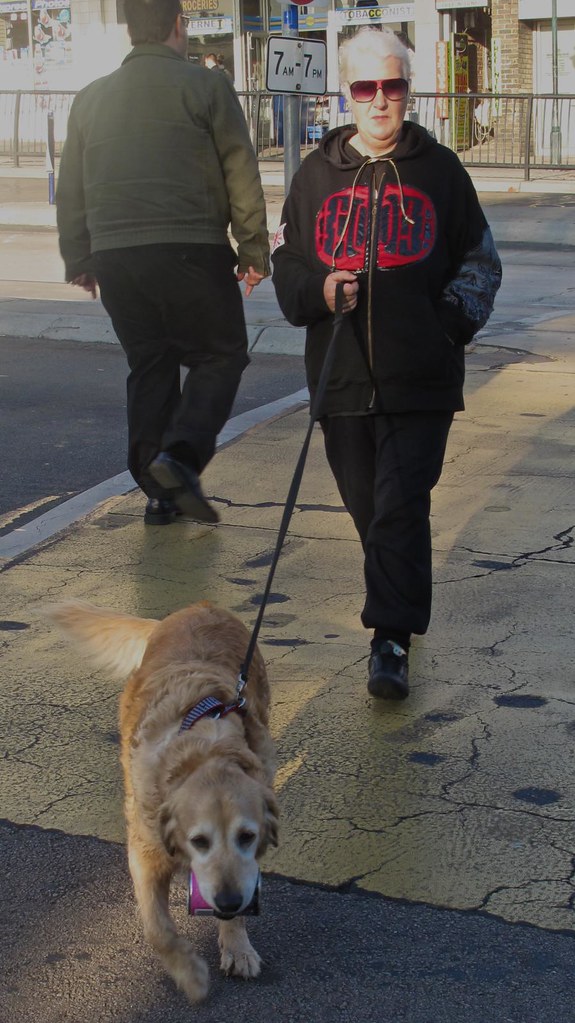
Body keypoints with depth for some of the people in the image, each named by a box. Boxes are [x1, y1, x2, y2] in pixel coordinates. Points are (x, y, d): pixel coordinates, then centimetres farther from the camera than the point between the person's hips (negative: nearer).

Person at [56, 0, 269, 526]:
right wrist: (254, 252, 4)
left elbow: (71, 190, 17)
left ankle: (159, 492, 12)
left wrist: (79, 260, 25)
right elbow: (242, 177, -3)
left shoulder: (91, 98, 13)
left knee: (149, 367, 12)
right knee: (220, 357, 6)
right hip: (189, 253, -5)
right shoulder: (205, 88, -1)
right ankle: (180, 455, -15)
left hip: (113, 258, 5)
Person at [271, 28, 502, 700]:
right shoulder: (316, 174, 9)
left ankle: (390, 640, -5)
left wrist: (456, 317, -4)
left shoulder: (439, 169, 5)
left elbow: (479, 259, 12)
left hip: (421, 376, -3)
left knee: (400, 506, -9)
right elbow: (286, 261, 14)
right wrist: (317, 291, -7)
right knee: (367, 505, 11)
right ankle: (401, 601, 33)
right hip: (342, 375, 3)